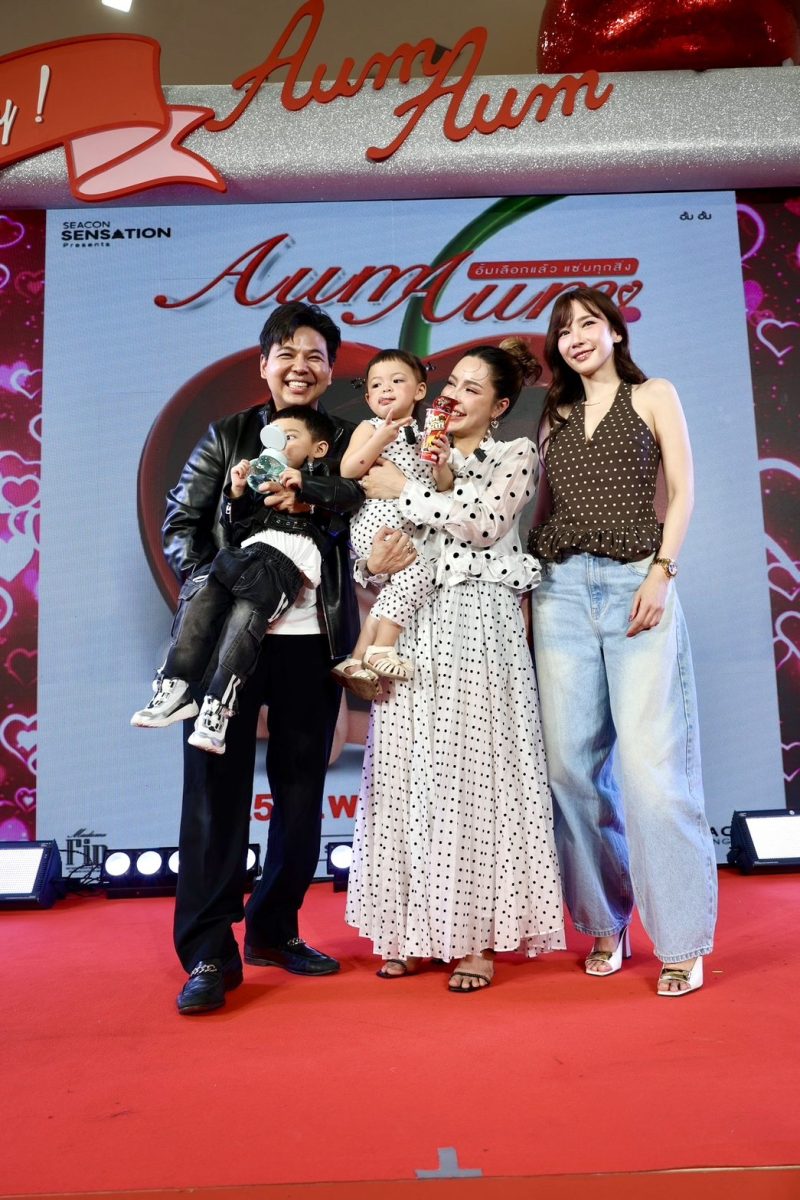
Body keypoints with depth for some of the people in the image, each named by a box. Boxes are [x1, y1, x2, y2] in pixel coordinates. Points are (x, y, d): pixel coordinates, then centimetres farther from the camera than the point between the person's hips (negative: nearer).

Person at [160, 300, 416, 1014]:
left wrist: (304, 494, -18)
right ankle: (208, 953, 7)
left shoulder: (348, 443, 13)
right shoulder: (227, 437, 11)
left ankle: (274, 929, 26)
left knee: (301, 788, 9)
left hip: (313, 639, 2)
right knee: (217, 784, -2)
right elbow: (181, 522, 6)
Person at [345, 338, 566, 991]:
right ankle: (413, 929, 12)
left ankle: (477, 936, 5)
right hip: (411, 625, 4)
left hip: (479, 624, -4)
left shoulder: (516, 455, 9)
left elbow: (485, 522, -9)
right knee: (406, 772, 2)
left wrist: (404, 491, -6)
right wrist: (373, 561, -6)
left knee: (474, 771, -4)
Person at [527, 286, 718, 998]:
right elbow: (542, 509, 18)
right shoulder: (554, 417, 21)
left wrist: (662, 572, -9)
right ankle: (606, 923, 14)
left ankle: (681, 941, 3)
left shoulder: (654, 396, 12)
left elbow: (682, 492, 3)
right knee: (571, 765, -1)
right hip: (561, 591, 4)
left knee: (650, 764, -11)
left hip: (635, 585, -3)